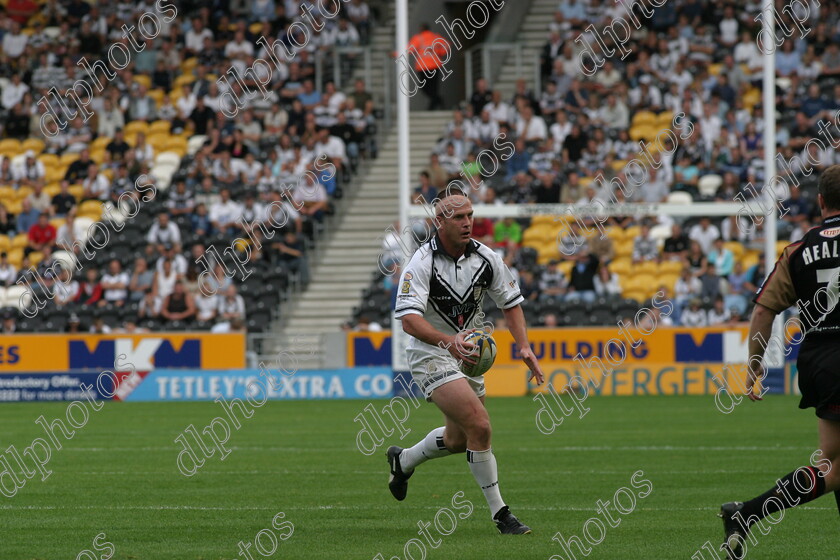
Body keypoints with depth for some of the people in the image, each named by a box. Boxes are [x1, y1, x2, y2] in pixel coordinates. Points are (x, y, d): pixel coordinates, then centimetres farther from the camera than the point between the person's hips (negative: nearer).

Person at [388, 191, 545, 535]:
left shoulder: (485, 258, -3)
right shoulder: (422, 263, -19)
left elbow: (510, 302, 9)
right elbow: (409, 319, -28)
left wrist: (524, 346, -4)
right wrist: (447, 341, -44)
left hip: (467, 352, 7)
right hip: (430, 355, -7)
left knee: (459, 438, 18)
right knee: (479, 424, -21)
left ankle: (403, 460, 48)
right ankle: (499, 512, -12)